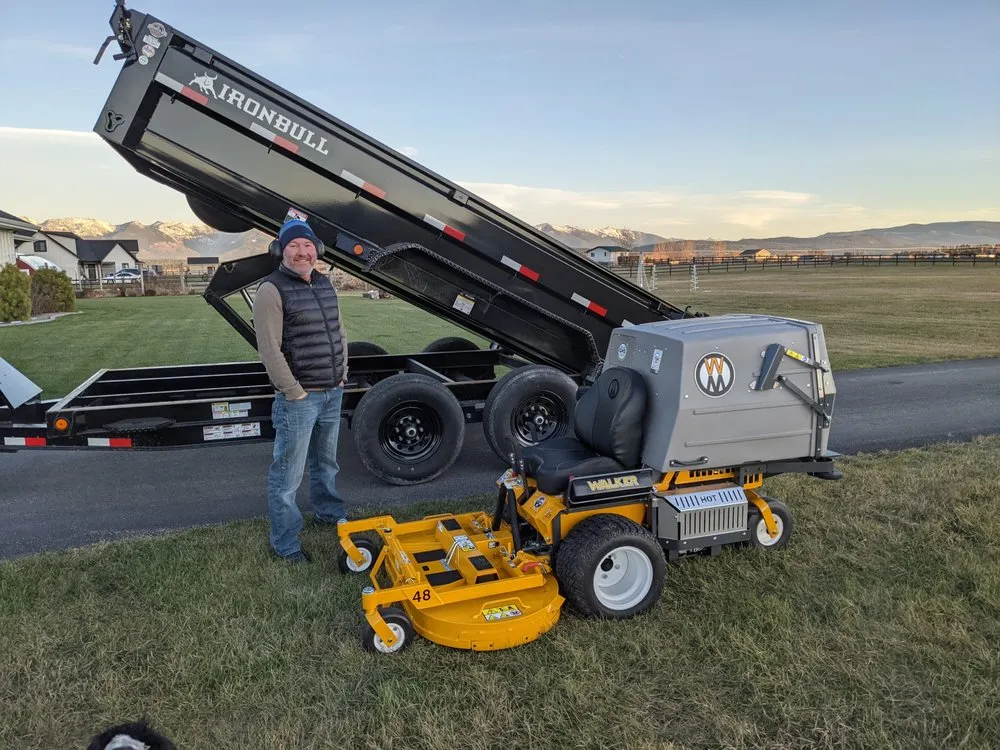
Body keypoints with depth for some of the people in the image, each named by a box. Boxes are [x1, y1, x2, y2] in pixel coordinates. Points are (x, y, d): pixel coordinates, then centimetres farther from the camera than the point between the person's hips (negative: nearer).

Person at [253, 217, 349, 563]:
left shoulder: (325, 284, 10)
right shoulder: (272, 290, -14)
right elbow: (269, 349, -18)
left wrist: (341, 375, 11)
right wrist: (295, 392, -17)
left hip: (333, 394, 7)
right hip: (299, 398, -7)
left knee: (326, 462, 24)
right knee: (288, 475, 1)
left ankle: (328, 512, 43)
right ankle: (285, 542, 14)